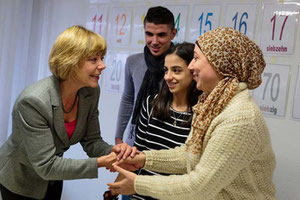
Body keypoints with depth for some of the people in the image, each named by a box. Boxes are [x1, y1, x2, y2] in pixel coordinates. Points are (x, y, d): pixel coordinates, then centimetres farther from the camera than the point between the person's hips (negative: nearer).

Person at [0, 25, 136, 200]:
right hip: (20, 183, -6)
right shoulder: (33, 101, -33)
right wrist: (100, 163, -34)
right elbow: (46, 166, -31)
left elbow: (91, 140, -7)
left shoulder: (91, 91, -14)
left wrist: (113, 151, -28)